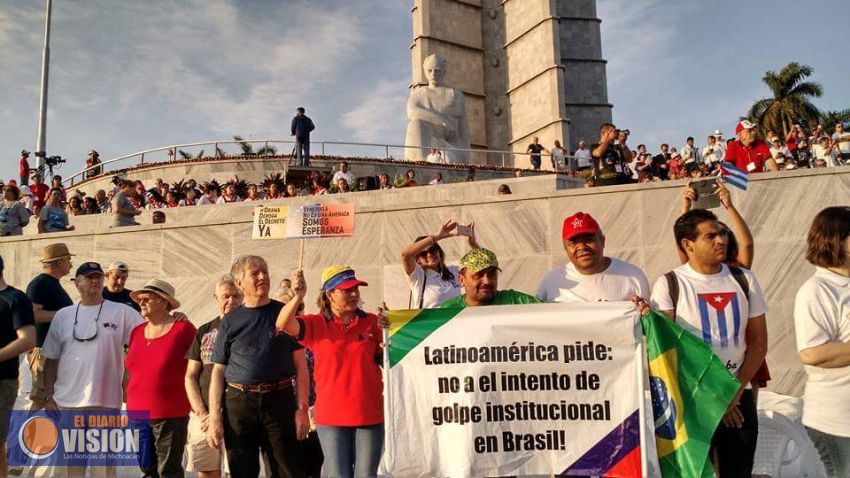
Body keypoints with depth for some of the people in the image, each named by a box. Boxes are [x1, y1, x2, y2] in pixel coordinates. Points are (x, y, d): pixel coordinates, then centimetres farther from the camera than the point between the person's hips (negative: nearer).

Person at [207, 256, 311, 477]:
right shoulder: (230, 321, 7)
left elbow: (300, 365, 3)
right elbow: (218, 371, 7)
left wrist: (302, 408, -4)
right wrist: (214, 417, -1)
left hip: (279, 401, -1)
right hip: (238, 403, 1)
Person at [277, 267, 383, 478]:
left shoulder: (372, 322, 1)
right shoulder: (316, 324, -2)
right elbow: (282, 324, -18)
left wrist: (388, 332, -9)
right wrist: (298, 296, -33)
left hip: (369, 415, 1)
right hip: (331, 416, -1)